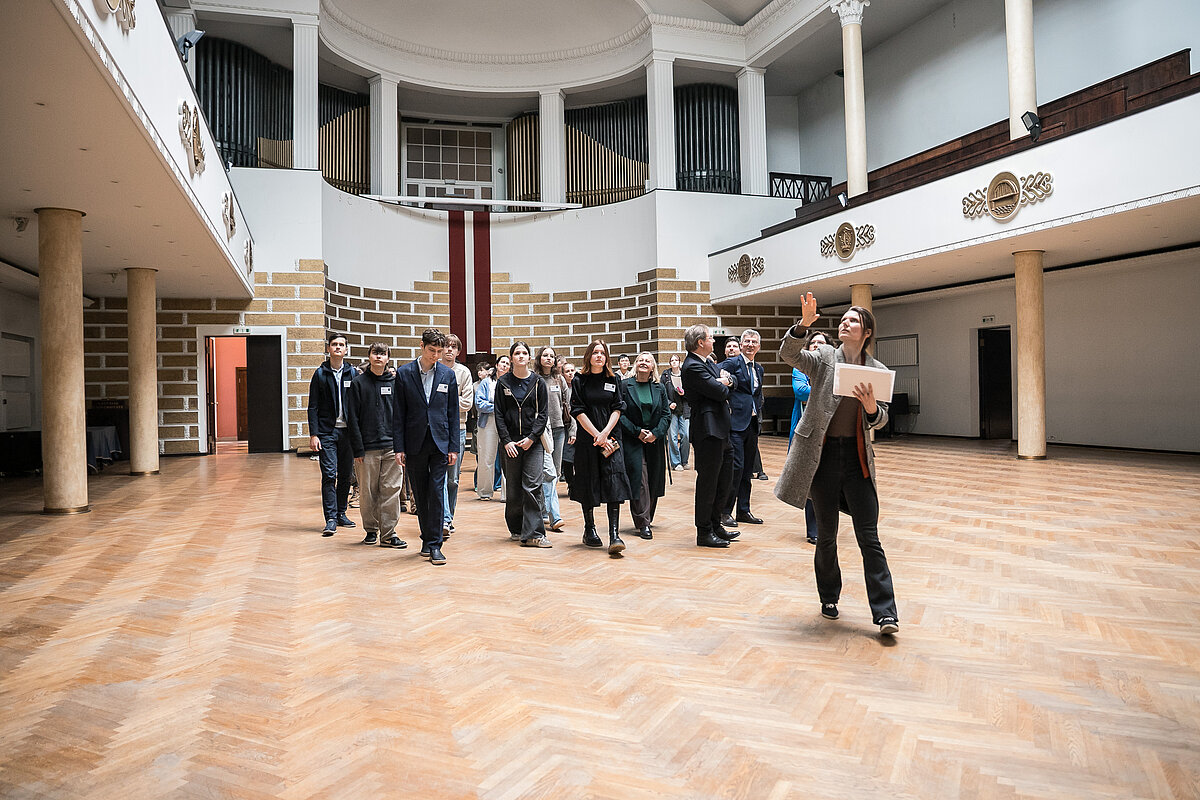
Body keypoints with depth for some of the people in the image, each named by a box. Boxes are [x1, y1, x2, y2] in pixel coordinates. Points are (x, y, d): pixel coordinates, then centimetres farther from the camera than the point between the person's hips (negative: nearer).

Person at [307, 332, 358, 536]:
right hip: (327, 431, -2)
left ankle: (341, 513, 21)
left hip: (347, 431, 3)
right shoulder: (320, 374, 2)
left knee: (346, 475, 9)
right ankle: (331, 518, -3)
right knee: (329, 475, -7)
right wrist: (313, 434, -8)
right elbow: (313, 407, 0)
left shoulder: (352, 373, 7)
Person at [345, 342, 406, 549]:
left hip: (392, 447, 1)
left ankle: (388, 534, 5)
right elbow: (352, 418, -1)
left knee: (391, 491, 0)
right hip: (368, 448, -1)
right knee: (368, 492, 5)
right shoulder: (358, 383, 3)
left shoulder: (395, 382, 9)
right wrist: (358, 448, -8)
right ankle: (371, 530, 20)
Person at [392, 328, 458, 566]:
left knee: (436, 492, -3)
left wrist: (453, 446, 0)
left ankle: (434, 544, 3)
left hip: (439, 442, 0)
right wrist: (399, 447, -4)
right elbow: (398, 413, 0)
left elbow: (453, 413, 5)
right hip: (414, 443, 0)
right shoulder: (404, 373, 0)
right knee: (420, 495, 9)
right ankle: (427, 539, 23)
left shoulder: (448, 374, 3)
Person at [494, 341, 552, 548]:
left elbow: (543, 414, 3)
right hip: (511, 442, 1)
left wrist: (532, 437, -9)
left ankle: (532, 534, -6)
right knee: (513, 488, 5)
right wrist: (506, 441, -6)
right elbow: (499, 415, 4)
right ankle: (515, 529, 21)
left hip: (534, 442, -1)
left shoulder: (538, 383, 5)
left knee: (532, 486, -8)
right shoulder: (503, 383, 6)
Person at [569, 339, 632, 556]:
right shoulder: (579, 380, 2)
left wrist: (605, 433, -10)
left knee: (613, 482, -10)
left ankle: (614, 534, -13)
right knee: (588, 482, 6)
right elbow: (578, 411, -4)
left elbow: (617, 409, 3)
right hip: (587, 438, -1)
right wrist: (597, 436, -11)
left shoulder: (613, 380, 9)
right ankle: (589, 529, 22)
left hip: (611, 438, 1)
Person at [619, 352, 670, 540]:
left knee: (654, 481, 7)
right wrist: (637, 432, -12)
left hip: (655, 441, 4)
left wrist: (656, 433, -9)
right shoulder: (624, 385, 0)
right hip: (632, 440, -4)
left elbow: (666, 414, 6)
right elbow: (619, 413, -5)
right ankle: (643, 523, -6)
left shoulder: (659, 388, 10)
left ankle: (647, 517, 23)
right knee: (639, 480, -9)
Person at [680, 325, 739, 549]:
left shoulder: (707, 362, 17)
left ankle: (715, 524, 28)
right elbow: (720, 392, -19)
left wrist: (725, 380, -5)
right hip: (709, 431, -10)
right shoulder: (693, 366, -15)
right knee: (708, 482, -2)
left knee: (725, 482, 16)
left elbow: (732, 381, 17)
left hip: (721, 431, 10)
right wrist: (723, 385, 3)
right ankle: (704, 533, 9)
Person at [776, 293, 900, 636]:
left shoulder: (878, 370, 6)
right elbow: (788, 354, -17)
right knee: (826, 535, 10)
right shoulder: (823, 357, 1)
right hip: (822, 455, -1)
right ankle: (829, 599, 29)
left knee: (869, 537, -2)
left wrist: (871, 407, -17)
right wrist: (804, 324, -32)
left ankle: (885, 613, 3)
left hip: (857, 457, 1)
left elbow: (881, 420, 5)